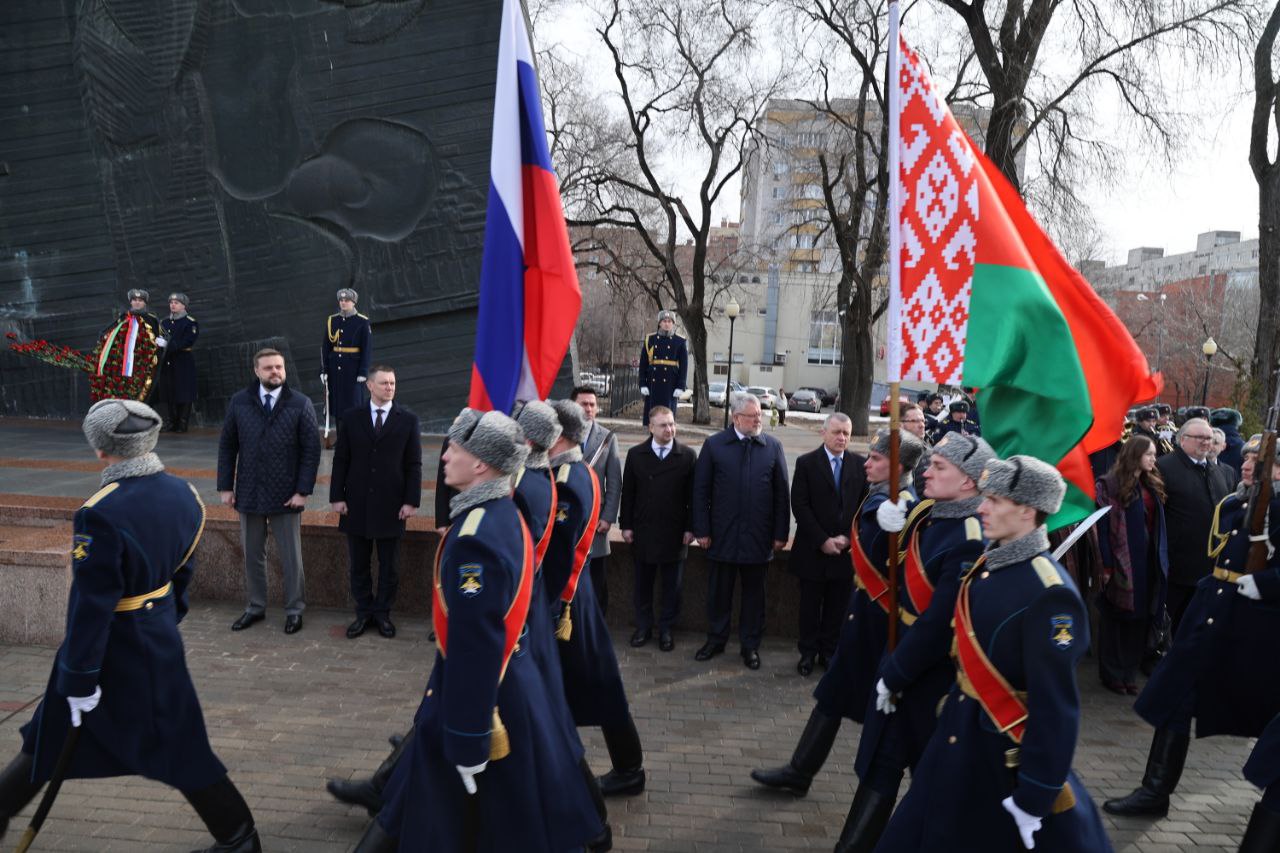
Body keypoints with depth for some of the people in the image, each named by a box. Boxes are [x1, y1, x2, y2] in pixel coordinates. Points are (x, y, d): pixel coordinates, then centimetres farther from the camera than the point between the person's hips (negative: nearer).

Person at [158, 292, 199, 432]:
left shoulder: (190, 323, -3)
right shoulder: (165, 322, 16)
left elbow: (188, 342, -14)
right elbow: (160, 339, 19)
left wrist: (168, 344, -20)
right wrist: (158, 341, -5)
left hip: (184, 362, -6)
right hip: (167, 362, 6)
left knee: (184, 394, -3)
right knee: (169, 394, 7)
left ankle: (183, 424, 2)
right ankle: (172, 422, 15)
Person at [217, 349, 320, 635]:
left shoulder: (301, 404, -5)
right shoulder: (238, 402, 2)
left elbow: (311, 451, -6)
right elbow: (227, 447, 5)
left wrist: (303, 490, -11)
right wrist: (225, 486, 1)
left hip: (285, 495, -2)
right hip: (249, 493, 3)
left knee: (291, 557, 7)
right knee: (252, 555, 14)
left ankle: (294, 610, 20)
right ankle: (255, 607, 28)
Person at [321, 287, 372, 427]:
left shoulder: (362, 322, -5)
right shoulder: (331, 321, 6)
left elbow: (367, 348, -6)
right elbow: (325, 347, 8)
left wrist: (363, 372, -11)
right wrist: (324, 370, 3)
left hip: (353, 367, -4)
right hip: (335, 367, 4)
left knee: (354, 403, -2)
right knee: (337, 403, 7)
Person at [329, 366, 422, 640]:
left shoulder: (408, 420, -1)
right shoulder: (351, 419, 3)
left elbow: (414, 465, -2)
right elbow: (340, 460, 4)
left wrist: (411, 501, -8)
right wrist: (337, 496, -2)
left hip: (391, 506, -1)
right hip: (356, 504, 2)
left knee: (388, 565, 9)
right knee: (357, 565, 10)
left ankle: (383, 613, 23)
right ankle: (364, 613, 23)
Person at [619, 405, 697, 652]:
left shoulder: (688, 455, -3)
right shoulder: (636, 454, 1)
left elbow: (693, 495, -1)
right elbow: (627, 492, 4)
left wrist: (690, 528, -4)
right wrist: (626, 525, 1)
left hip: (675, 534, -1)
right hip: (643, 532, 1)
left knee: (672, 586, 9)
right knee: (643, 583, 12)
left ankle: (666, 629, 22)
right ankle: (643, 627, 25)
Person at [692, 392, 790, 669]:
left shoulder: (773, 447, 0)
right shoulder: (714, 445, -2)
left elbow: (781, 493, 1)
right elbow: (700, 490, -1)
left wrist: (781, 533, -1)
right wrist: (702, 530, -5)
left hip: (758, 537, 1)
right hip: (723, 534, 0)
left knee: (754, 592, 11)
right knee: (719, 591, 11)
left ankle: (750, 645, 24)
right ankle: (716, 640, 27)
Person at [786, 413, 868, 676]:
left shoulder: (860, 464, 2)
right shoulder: (806, 463, -4)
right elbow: (800, 506, -8)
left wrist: (847, 538, -8)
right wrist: (823, 540, -12)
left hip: (846, 549, 2)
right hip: (812, 550, -2)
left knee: (837, 606, 9)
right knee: (810, 605, 8)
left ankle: (829, 652, 23)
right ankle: (808, 652, 22)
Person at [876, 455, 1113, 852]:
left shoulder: (1049, 594, -24)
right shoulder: (987, 564, 1)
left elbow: (1055, 706, -23)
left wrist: (1033, 796, -20)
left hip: (1007, 752, -8)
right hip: (958, 736, 8)